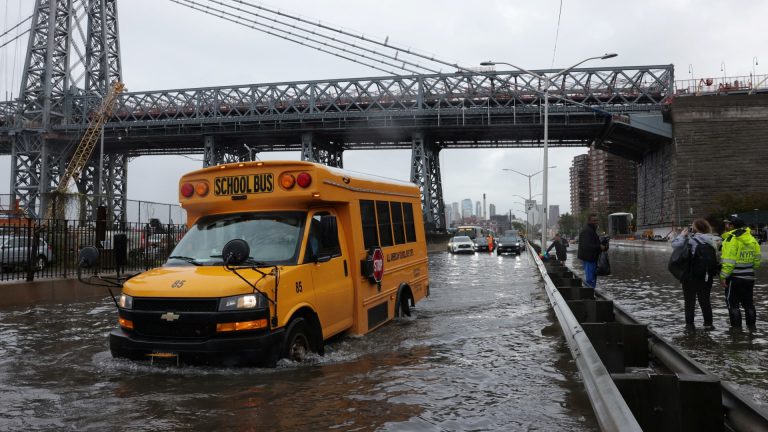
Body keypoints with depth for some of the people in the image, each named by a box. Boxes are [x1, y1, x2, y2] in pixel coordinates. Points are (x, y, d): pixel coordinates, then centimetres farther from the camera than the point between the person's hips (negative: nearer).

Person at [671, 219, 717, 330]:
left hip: (691, 275, -4)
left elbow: (675, 244, -18)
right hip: (706, 275, 4)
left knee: (690, 300, 5)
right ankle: (708, 323, 14)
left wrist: (682, 235, -2)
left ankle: (689, 323, 6)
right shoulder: (711, 240, -1)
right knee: (705, 299, 13)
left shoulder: (691, 240, -17)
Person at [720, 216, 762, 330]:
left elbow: (728, 261, -21)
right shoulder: (752, 239, 7)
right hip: (749, 276, 8)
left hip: (734, 277, -8)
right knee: (748, 302, 18)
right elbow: (757, 258, 13)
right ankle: (751, 325, 26)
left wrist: (723, 276, -17)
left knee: (732, 303, 2)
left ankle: (736, 326, 2)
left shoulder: (731, 240, -18)